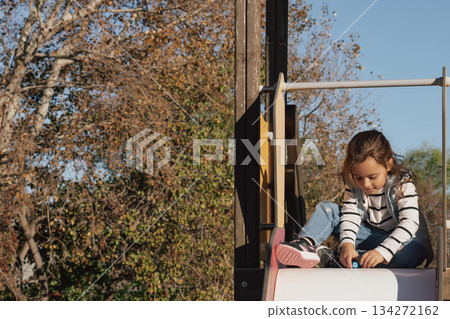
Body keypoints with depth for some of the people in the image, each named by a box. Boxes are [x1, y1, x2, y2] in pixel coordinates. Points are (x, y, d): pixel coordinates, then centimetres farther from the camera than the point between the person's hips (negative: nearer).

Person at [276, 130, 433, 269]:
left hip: (397, 239, -4)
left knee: (416, 250, -39)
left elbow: (410, 222, -30)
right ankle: (306, 243, -39)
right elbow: (350, 214, -12)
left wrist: (382, 251, -43)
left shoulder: (402, 183, -21)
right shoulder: (354, 184, -7)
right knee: (327, 208, -7)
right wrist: (347, 243, -34)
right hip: (368, 234, 4)